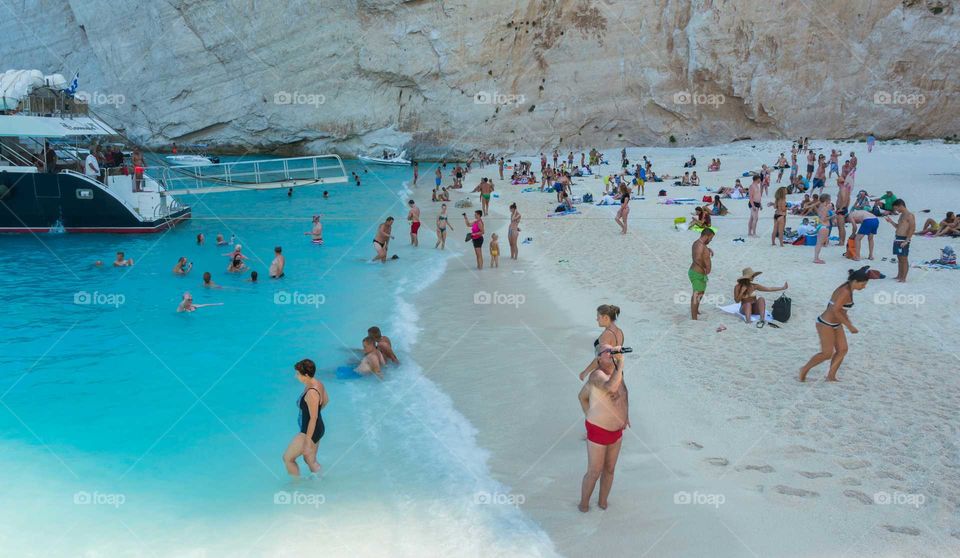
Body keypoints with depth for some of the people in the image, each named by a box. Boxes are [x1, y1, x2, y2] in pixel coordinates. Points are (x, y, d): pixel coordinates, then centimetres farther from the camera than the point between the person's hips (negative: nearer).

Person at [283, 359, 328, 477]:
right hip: (318, 428, 9)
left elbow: (313, 418, -27)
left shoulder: (311, 393, -30)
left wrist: (307, 442, -22)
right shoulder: (318, 383, -2)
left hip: (310, 431, -9)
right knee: (310, 460, 24)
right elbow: (326, 400, 16)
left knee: (287, 458, 7)